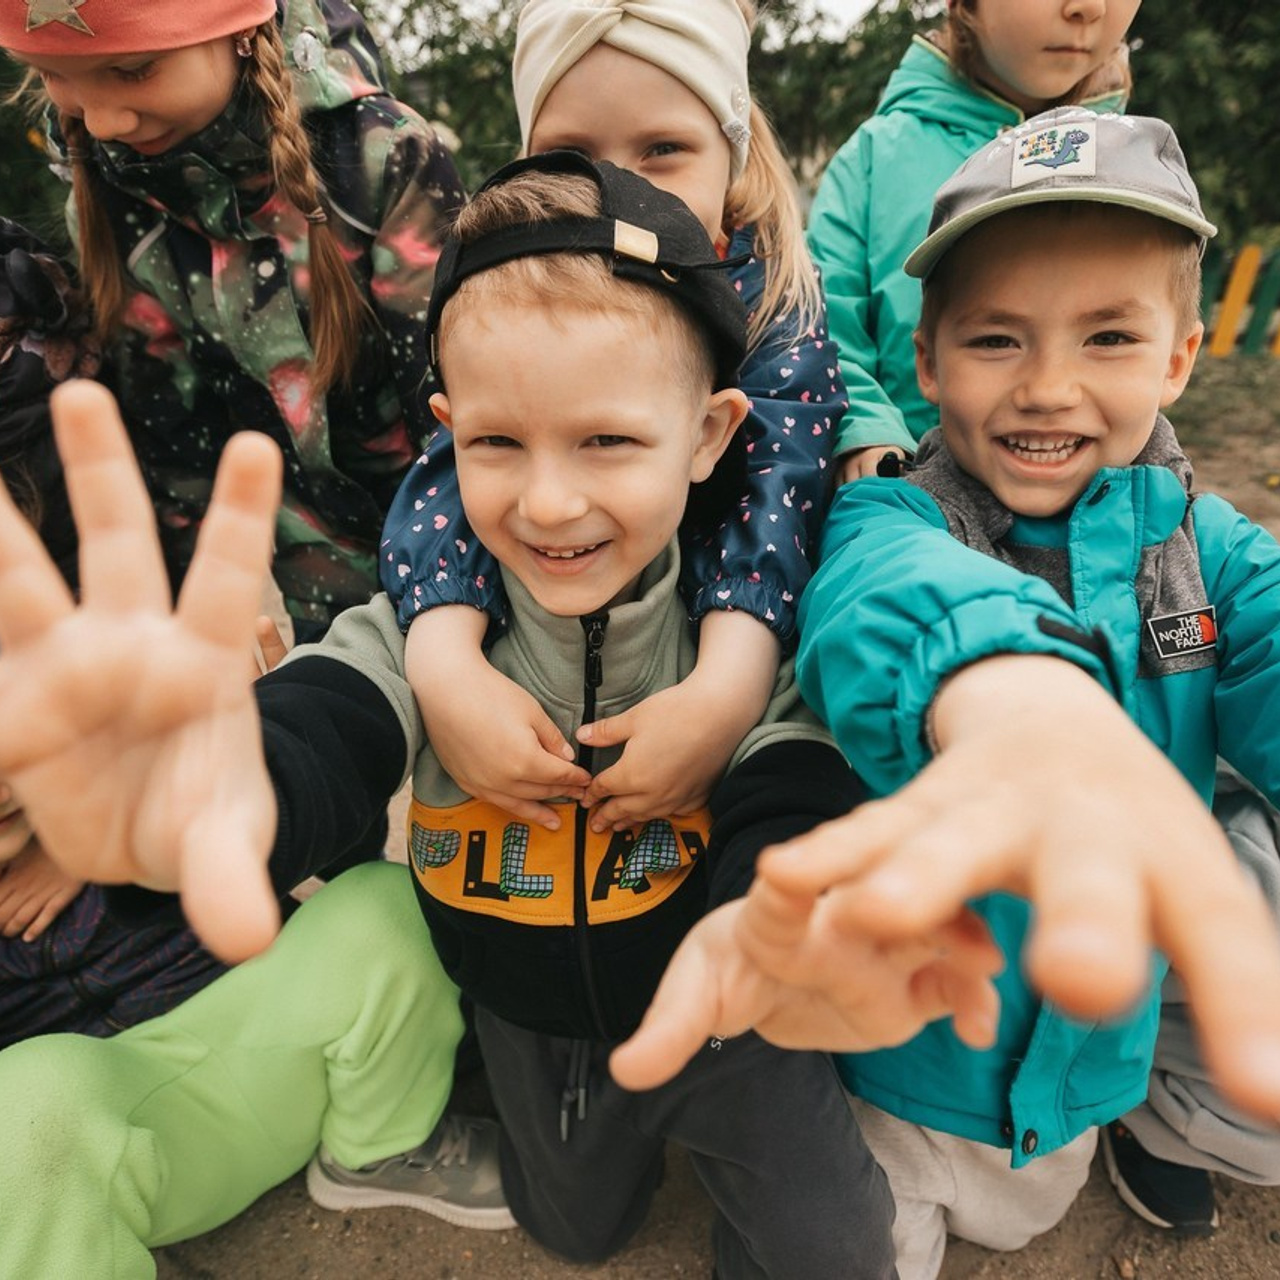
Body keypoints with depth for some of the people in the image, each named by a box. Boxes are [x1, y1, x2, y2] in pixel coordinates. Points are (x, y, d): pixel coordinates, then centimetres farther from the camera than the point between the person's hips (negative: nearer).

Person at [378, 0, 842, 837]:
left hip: (701, 635, -1)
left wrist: (725, 690, -40)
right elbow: (457, 469, -19)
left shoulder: (776, 305, -10)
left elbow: (774, 492, -23)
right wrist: (446, 667, -36)